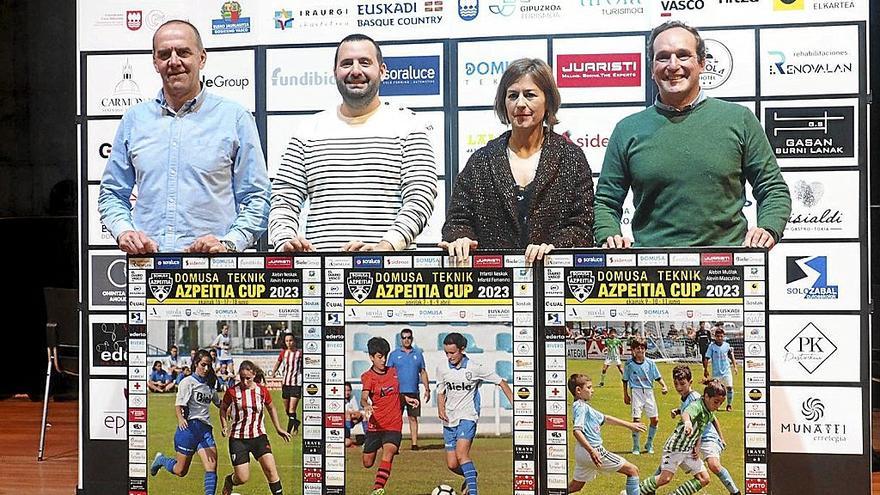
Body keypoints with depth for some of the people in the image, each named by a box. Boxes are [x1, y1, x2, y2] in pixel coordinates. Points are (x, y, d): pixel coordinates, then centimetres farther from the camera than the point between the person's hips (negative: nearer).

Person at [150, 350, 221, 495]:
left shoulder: (209, 384, 15)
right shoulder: (188, 382, -5)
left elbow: (218, 403, 32)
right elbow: (178, 404, -16)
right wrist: (180, 418, -34)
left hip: (206, 429, 5)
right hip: (189, 427, -5)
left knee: (212, 468, -11)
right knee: (181, 471, 6)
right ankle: (161, 460, 35)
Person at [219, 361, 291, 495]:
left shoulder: (262, 391, -1)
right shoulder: (232, 392, -7)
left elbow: (271, 408, 16)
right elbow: (223, 408, 10)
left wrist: (278, 429, 17)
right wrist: (224, 426, -5)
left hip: (258, 436, 2)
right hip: (238, 438, -1)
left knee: (271, 469, -16)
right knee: (242, 478, -2)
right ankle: (229, 480, 33)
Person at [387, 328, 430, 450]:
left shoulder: (418, 354, 11)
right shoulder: (394, 354, 5)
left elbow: (423, 372, 15)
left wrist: (427, 389, 10)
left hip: (413, 391, 2)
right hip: (398, 392, -2)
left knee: (413, 417, 4)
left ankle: (414, 443, 7)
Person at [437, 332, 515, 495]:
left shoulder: (475, 368, -10)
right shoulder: (442, 369, 1)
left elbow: (501, 383, -2)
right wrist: (440, 409, -6)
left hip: (467, 416, -4)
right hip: (449, 419, 4)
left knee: (461, 453, -27)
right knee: (452, 464, 4)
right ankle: (470, 477, 34)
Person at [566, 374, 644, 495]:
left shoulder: (584, 406, 17)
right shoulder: (581, 407, -13)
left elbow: (605, 418, 25)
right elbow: (576, 431, -26)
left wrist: (629, 425, 28)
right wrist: (591, 451, -34)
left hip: (582, 453, 10)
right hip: (594, 451, -10)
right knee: (633, 470, -1)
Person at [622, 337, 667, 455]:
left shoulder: (650, 362, 3)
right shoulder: (629, 364, -1)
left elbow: (658, 377, 6)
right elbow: (625, 380, 8)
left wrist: (664, 386, -11)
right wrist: (625, 395, 8)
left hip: (649, 392, 3)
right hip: (636, 392, -3)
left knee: (655, 419, 1)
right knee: (636, 419, -9)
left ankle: (649, 444, 21)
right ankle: (635, 447, 5)